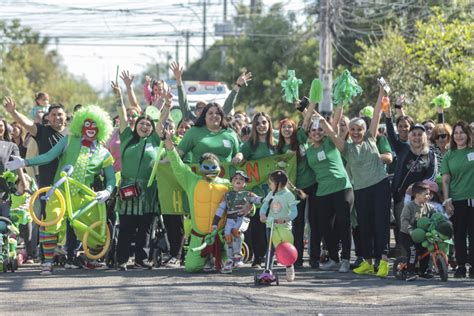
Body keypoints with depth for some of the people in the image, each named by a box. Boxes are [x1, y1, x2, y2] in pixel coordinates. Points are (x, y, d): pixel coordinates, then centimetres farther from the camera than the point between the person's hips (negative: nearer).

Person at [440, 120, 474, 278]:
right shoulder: (449, 156, 8)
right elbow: (445, 180, 7)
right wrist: (447, 201, -2)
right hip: (457, 201, 1)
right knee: (459, 235, 3)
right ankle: (461, 266, 10)